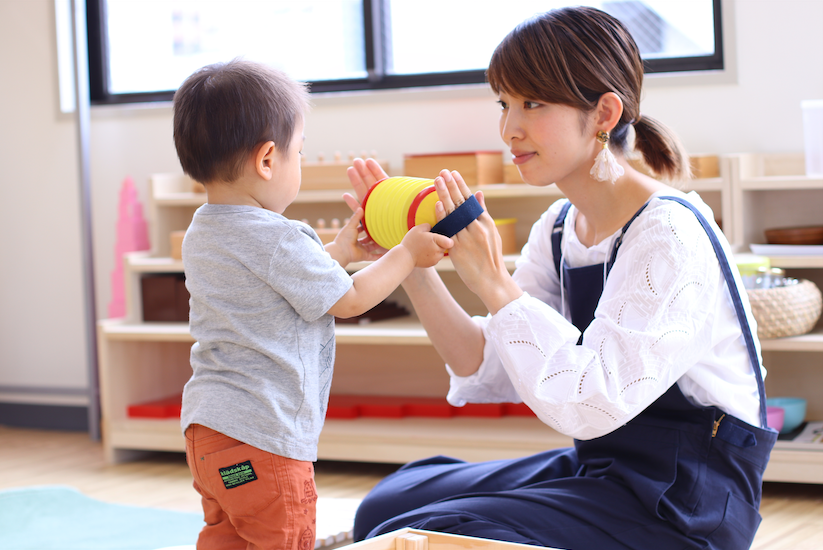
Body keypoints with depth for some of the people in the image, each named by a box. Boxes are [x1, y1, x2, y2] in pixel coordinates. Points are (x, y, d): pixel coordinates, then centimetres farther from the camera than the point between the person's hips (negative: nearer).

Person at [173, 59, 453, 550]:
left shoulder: (201, 234, 11)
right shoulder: (278, 240, -19)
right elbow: (350, 300, -8)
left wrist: (339, 252, 25)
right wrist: (406, 255, 5)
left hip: (207, 427, 9)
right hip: (262, 435, -9)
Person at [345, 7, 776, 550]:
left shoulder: (670, 236, -21)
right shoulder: (558, 229, 6)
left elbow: (592, 403, -29)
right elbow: (491, 374, 3)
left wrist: (493, 281, -26)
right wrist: (414, 266, -7)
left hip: (679, 504, -8)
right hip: (596, 466, 8)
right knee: (385, 505, 8)